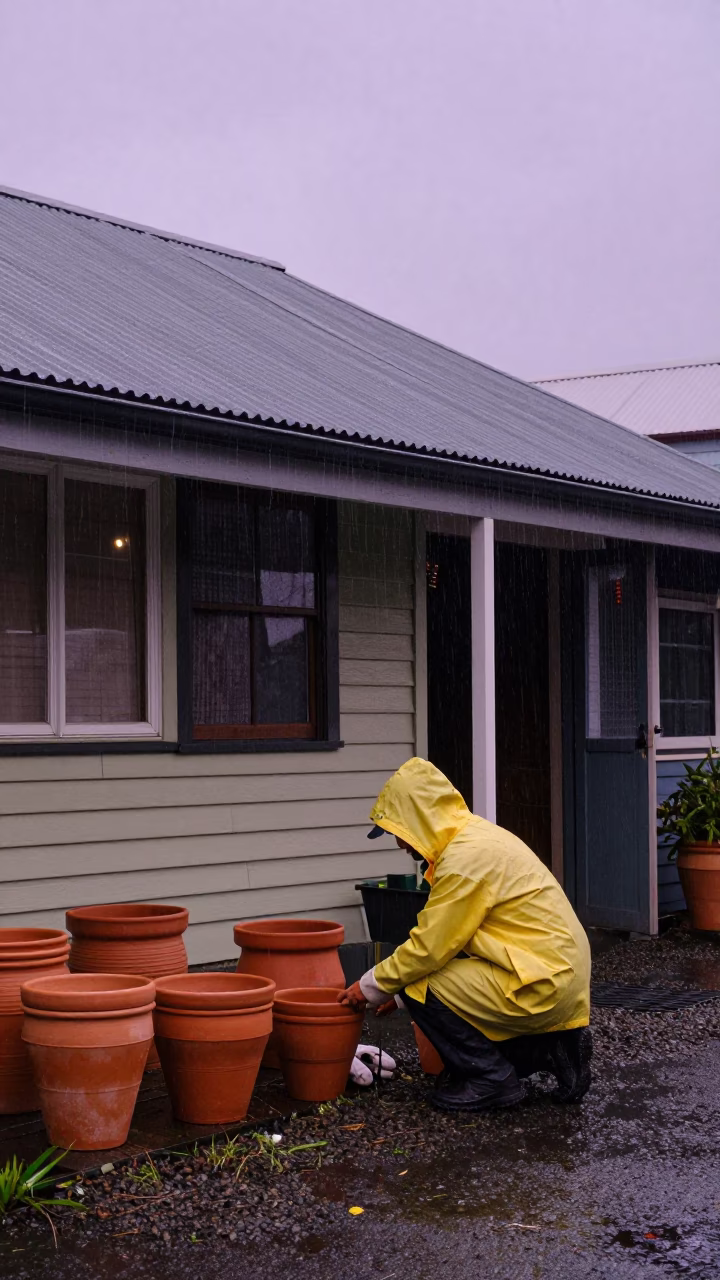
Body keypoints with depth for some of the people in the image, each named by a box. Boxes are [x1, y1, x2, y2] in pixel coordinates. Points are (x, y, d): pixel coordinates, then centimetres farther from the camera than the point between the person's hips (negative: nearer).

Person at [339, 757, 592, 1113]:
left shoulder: (466, 857, -19)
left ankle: (492, 1079, 0)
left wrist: (373, 986, -4)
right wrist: (397, 987, 18)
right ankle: (553, 1050, 14)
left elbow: (429, 948, -17)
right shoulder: (476, 836, 13)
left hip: (541, 986, -10)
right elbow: (442, 938, 18)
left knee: (421, 987, -12)